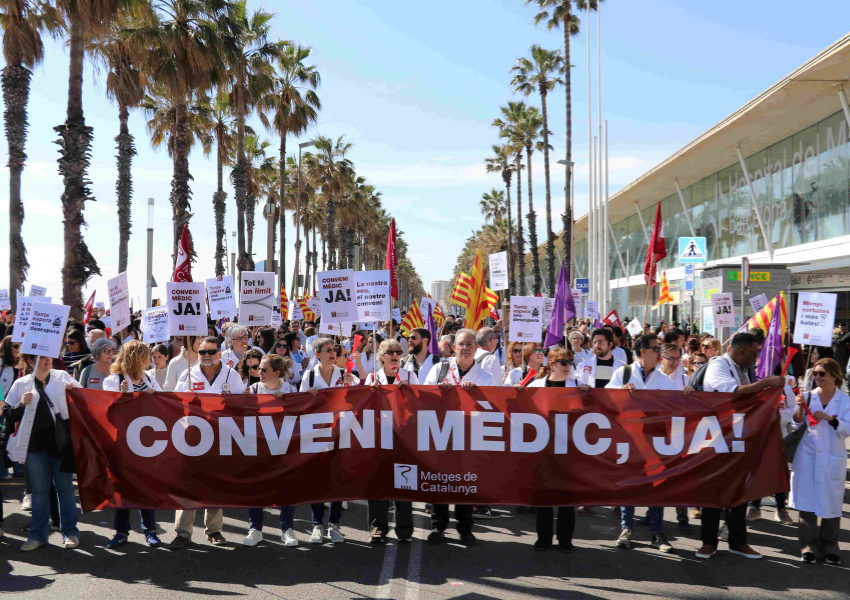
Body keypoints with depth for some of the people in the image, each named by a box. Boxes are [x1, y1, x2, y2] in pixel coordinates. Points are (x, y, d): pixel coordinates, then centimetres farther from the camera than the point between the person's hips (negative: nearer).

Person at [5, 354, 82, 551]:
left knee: (65, 486, 4)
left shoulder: (63, 377, 5)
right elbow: (10, 416, 6)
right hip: (35, 444, 1)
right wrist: (22, 404, -12)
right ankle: (38, 534, 16)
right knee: (39, 489, 8)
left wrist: (76, 391, -15)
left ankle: (70, 532, 11)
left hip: (60, 441, -1)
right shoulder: (21, 384, 7)